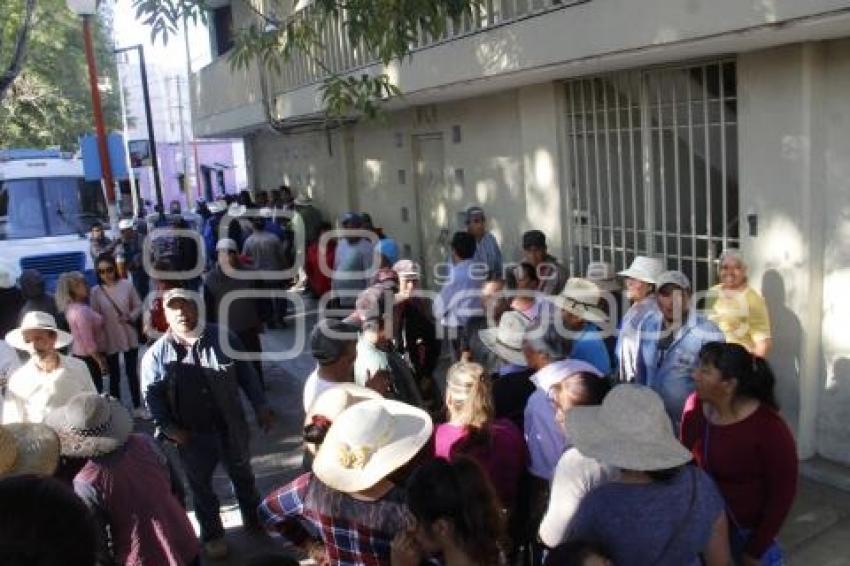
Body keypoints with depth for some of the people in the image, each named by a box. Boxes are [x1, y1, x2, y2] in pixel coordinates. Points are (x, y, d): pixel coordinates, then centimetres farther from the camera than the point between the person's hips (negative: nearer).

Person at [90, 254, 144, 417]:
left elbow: (138, 306, 1)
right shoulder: (96, 291, -7)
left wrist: (131, 317, -19)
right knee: (114, 375, 12)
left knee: (132, 372, 14)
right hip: (109, 340, 0)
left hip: (129, 337, 1)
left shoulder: (126, 285, -8)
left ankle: (137, 407, 28)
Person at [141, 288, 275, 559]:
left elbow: (246, 373, -1)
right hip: (192, 434, -1)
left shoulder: (223, 338, -8)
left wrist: (260, 407, -3)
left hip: (230, 426, 1)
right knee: (201, 485, 17)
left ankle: (254, 519, 47)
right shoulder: (156, 354, -10)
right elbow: (152, 395, -4)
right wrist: (166, 426, -15)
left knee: (242, 475, 22)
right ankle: (212, 534, 39)